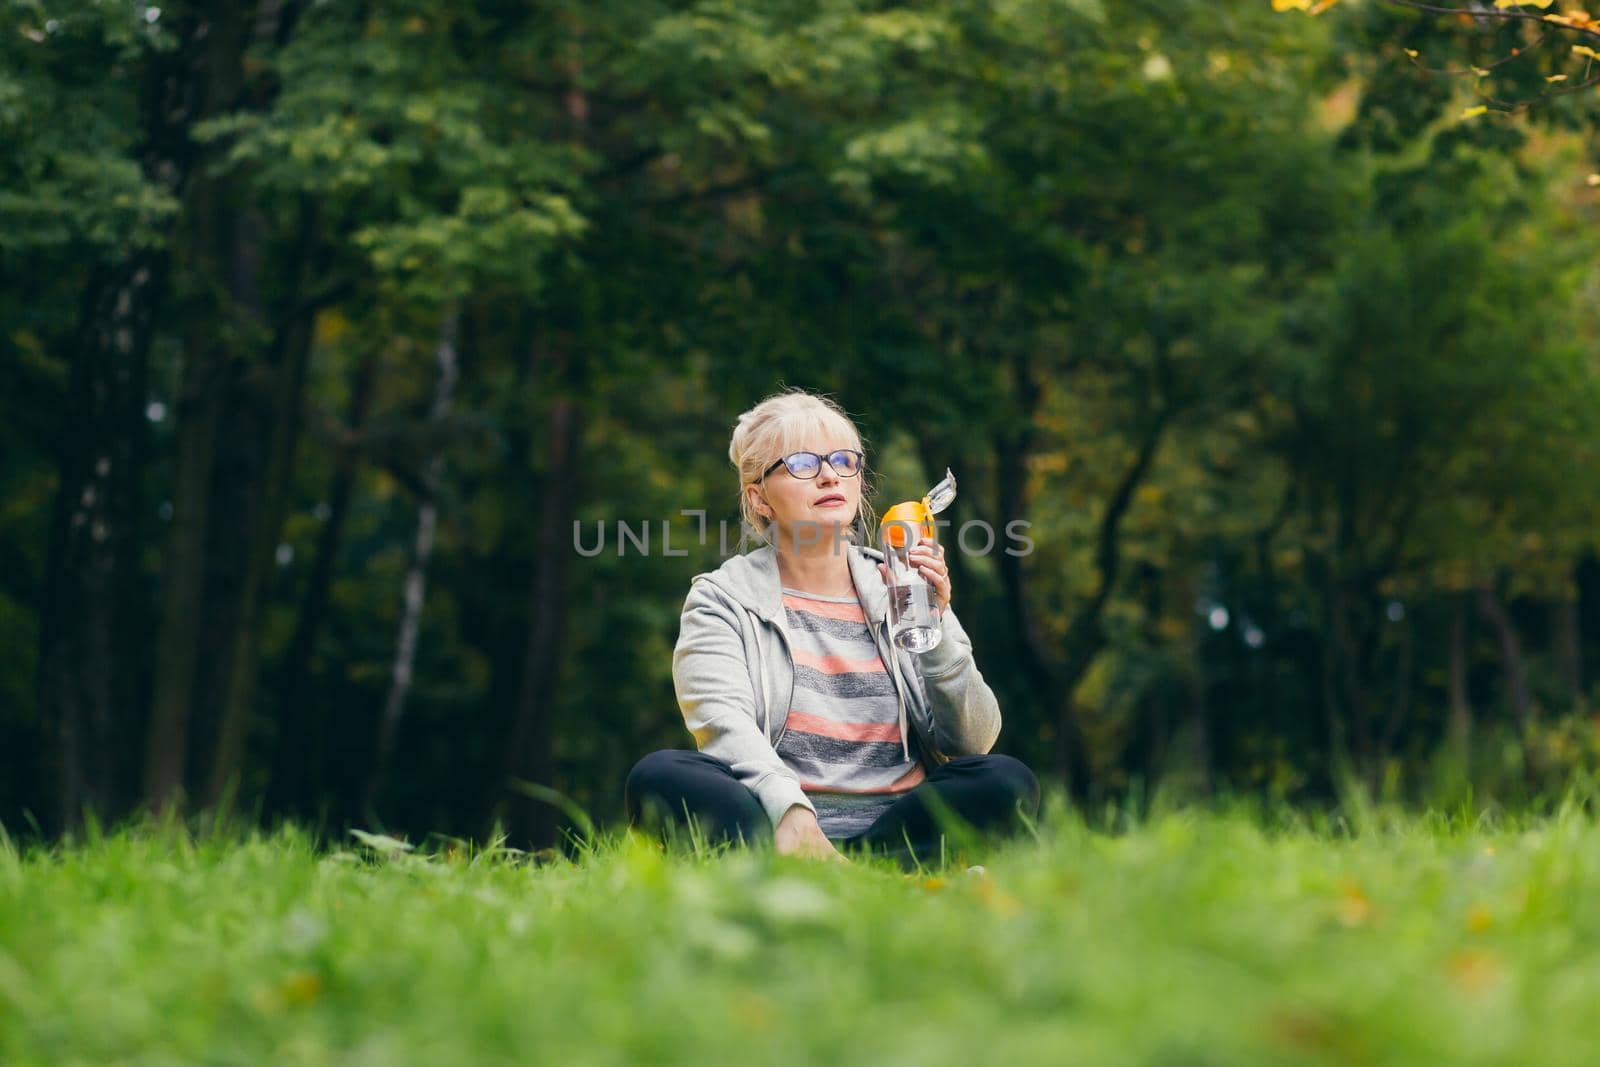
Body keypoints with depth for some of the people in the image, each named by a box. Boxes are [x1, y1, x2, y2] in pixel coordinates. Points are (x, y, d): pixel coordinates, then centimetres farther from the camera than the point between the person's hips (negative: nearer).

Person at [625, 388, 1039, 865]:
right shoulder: (723, 597, 8)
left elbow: (972, 744, 9)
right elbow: (723, 723, -11)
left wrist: (934, 630, -6)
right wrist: (790, 813, -30)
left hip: (893, 824, 2)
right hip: (765, 825, -2)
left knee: (1008, 782, -24)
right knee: (659, 776, -29)